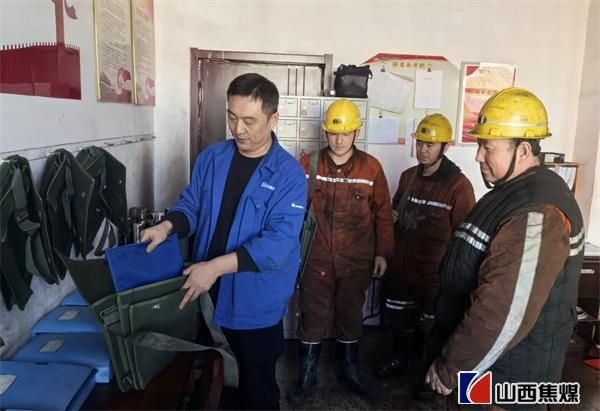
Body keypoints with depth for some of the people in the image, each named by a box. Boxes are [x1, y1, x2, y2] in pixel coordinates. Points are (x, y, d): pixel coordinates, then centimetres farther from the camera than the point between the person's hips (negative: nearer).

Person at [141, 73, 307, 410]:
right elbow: (191, 203, 9)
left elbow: (279, 242, -24)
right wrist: (168, 226, -13)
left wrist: (216, 266, -30)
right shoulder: (212, 157, 1)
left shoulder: (288, 173, -16)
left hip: (257, 302, -4)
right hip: (208, 292, 5)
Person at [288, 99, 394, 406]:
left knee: (351, 317, 17)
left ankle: (349, 373, 38)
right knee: (312, 319, 10)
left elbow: (383, 214, 4)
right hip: (317, 259, -1)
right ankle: (307, 376, 30)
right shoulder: (308, 164, -4)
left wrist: (382, 252, 4)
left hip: (356, 262, 1)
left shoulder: (371, 167, -3)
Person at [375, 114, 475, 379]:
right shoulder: (408, 177, 5)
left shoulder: (459, 186, -17)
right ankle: (400, 358, 46)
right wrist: (392, 216, 3)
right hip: (401, 266, 6)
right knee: (398, 318, 22)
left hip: (435, 273, -6)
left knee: (430, 327, 12)